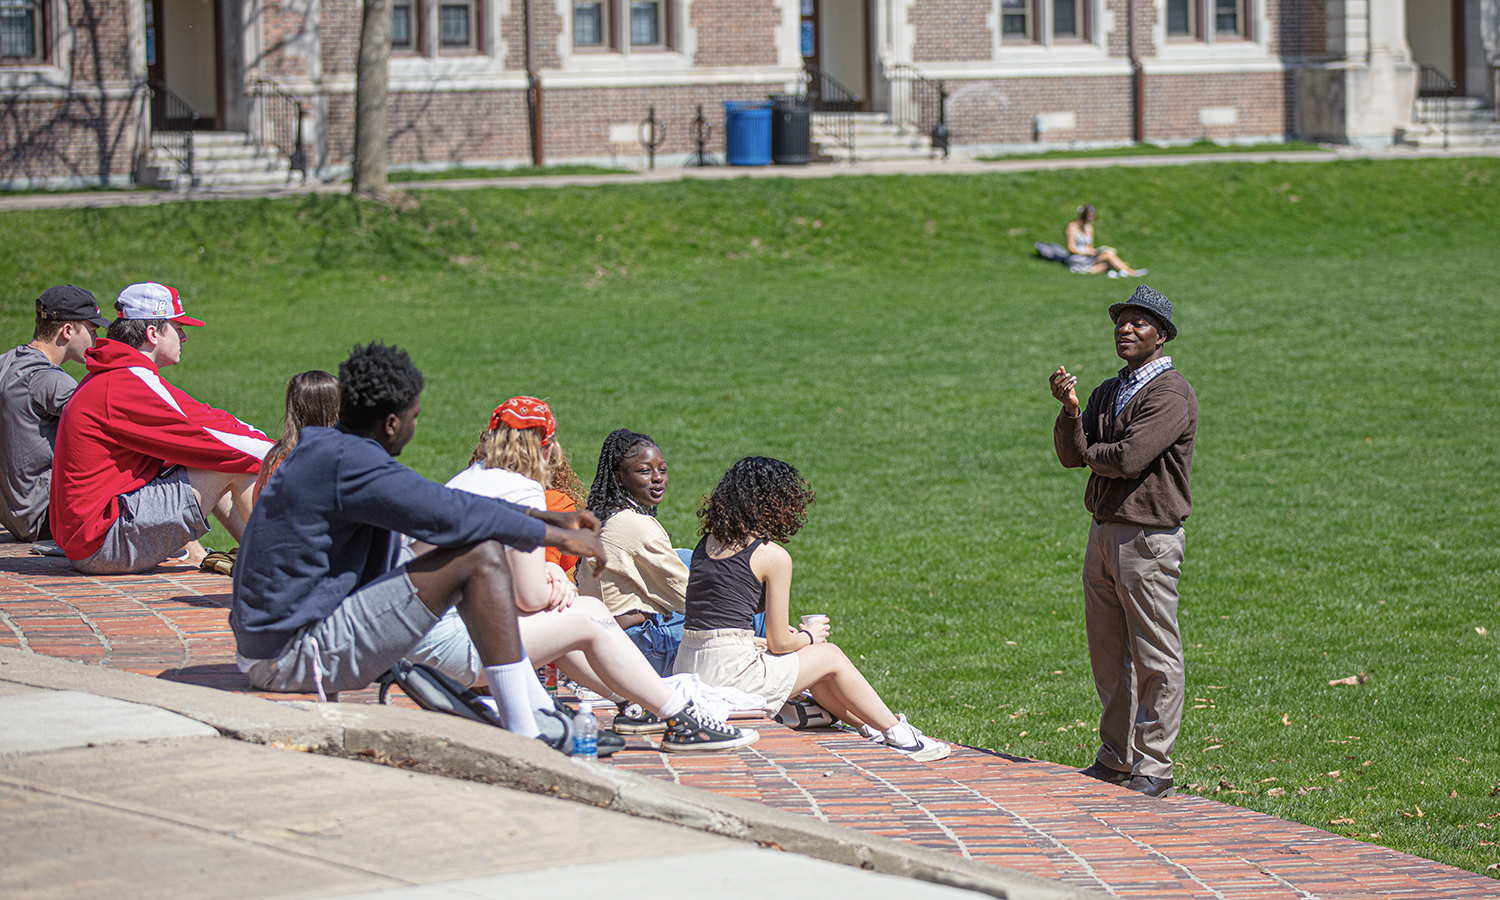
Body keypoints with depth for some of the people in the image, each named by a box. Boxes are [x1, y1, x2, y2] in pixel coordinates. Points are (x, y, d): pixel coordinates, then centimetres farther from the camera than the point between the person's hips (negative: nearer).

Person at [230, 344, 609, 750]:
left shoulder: (326, 449, 15)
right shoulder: (347, 461, -18)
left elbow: (437, 500, 20)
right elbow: (448, 515, -22)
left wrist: (546, 517, 17)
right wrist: (557, 536, -12)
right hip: (300, 652, -11)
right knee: (481, 556, -15)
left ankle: (540, 715, 19)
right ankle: (526, 736, -14)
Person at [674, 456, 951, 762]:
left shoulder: (707, 544, 12)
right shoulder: (773, 556, -9)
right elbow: (780, 643, -6)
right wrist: (808, 636, 15)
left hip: (687, 667, 8)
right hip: (729, 672, -8)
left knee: (809, 662, 27)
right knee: (830, 656, 14)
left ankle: (870, 729, 36)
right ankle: (900, 737, 25)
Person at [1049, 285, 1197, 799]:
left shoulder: (1171, 394, -11)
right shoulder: (1108, 393, 16)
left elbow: (1129, 459, -21)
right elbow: (1072, 455, 6)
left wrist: (1090, 453, -1)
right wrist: (1070, 410, -12)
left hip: (1149, 538, -9)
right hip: (1104, 533, 9)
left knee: (1155, 659, -3)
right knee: (1108, 654, 14)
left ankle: (1153, 770, 1)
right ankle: (1116, 759, 24)